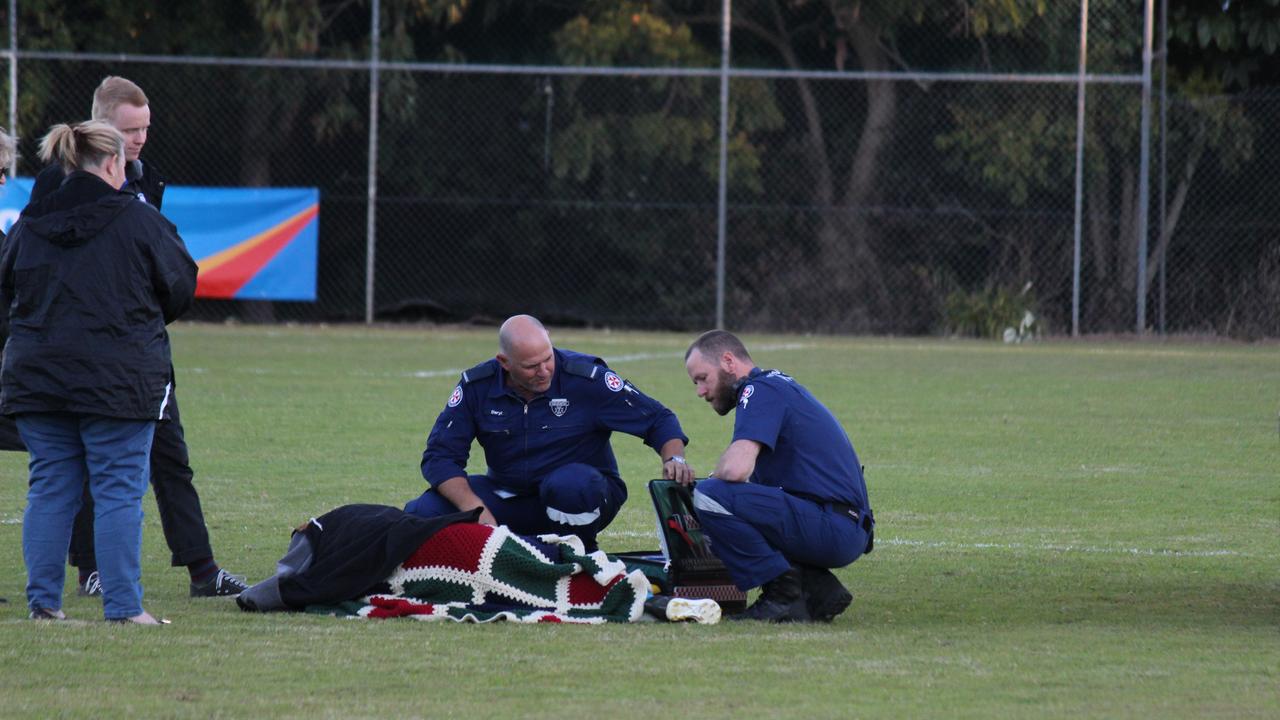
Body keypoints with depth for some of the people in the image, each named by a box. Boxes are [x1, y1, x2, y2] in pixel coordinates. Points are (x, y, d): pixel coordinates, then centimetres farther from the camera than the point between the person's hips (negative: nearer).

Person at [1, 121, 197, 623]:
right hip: (120, 381, -4)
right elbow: (181, 286, 2)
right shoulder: (139, 221, -8)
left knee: (50, 488, 10)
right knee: (119, 490, 0)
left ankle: (43, 600, 9)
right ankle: (122, 606, -2)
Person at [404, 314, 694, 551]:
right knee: (424, 512, -20)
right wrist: (475, 509, -24)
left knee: (568, 484, -40)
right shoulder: (478, 386, -8)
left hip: (581, 497, -2)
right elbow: (440, 456, -7)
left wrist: (674, 459, -28)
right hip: (507, 497, 3)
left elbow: (656, 418, -7)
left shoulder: (586, 377, -15)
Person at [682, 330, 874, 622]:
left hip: (832, 529, -10)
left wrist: (710, 480, -1)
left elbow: (736, 469, -21)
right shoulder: (778, 385, 24)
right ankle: (818, 589, 10)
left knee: (710, 496, -19)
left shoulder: (760, 390, -8)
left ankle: (782, 596, -11)